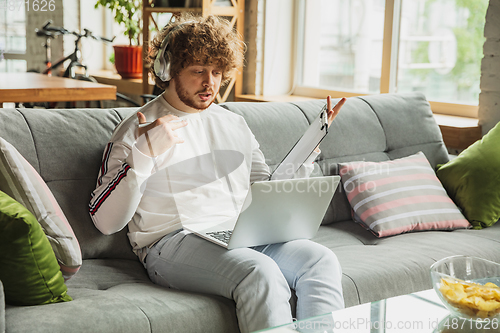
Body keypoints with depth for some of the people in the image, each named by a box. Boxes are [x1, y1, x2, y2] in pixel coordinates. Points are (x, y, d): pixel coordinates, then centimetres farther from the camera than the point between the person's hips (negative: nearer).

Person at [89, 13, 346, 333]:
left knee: (321, 259, -22)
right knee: (260, 272, -34)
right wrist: (144, 154, -15)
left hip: (244, 235, 6)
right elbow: (106, 221, -4)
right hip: (174, 242, -5)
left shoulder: (234, 124, 22)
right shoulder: (136, 131, 4)